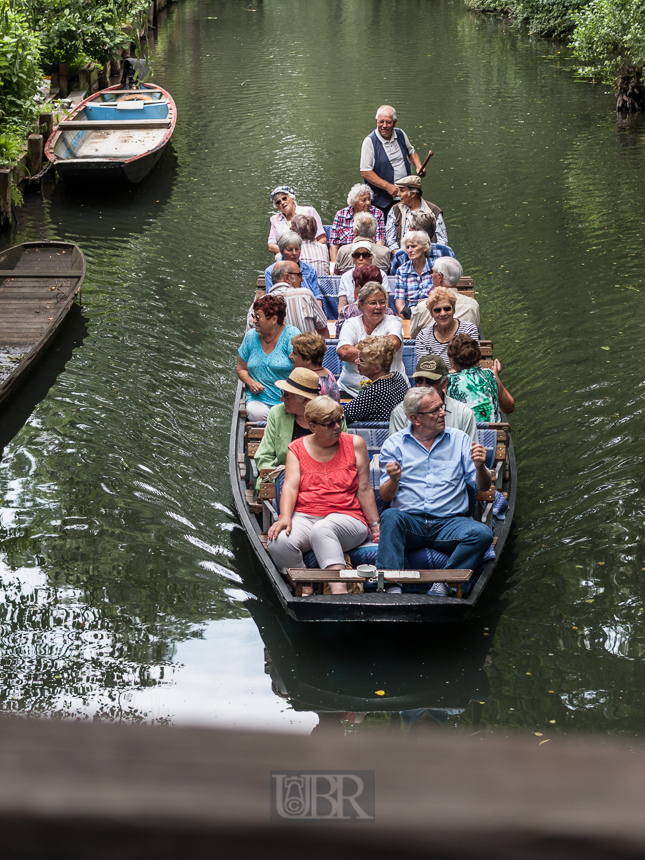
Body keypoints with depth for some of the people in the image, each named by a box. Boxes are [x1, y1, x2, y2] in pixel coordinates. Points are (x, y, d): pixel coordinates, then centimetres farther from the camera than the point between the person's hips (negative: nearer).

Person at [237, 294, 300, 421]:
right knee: (257, 414, -29)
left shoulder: (291, 335, -5)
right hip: (259, 398, 3)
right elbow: (242, 369, 20)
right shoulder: (251, 336, 8)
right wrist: (251, 382, -2)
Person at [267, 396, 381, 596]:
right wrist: (285, 517, -19)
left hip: (346, 518, -2)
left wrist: (375, 525, 2)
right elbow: (290, 486, 0)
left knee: (322, 529, -39)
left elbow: (364, 489, 9)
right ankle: (306, 592, -16)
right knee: (279, 542, -32)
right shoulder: (297, 448, 11)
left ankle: (339, 591, -49)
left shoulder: (355, 444, 9)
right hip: (304, 517, 2)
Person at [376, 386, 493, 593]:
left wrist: (480, 466, -11)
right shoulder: (394, 444, 11)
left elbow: (483, 487, 11)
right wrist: (394, 479, -17)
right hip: (409, 521, -1)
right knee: (390, 516, -34)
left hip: (450, 522, 1)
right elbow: (386, 496, 6)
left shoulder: (459, 439, 13)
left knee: (482, 533, -29)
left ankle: (443, 584, -23)